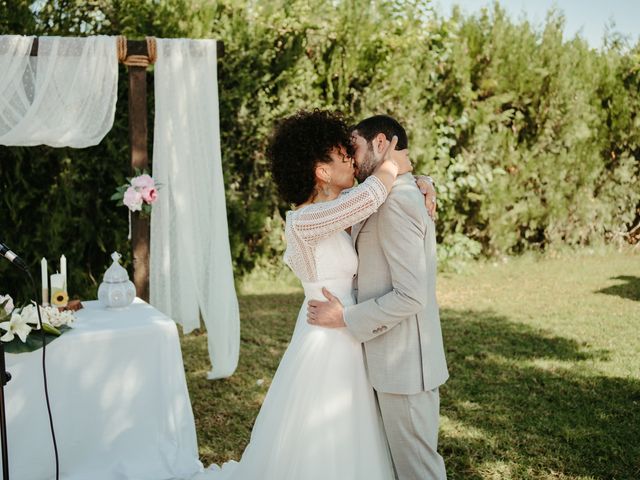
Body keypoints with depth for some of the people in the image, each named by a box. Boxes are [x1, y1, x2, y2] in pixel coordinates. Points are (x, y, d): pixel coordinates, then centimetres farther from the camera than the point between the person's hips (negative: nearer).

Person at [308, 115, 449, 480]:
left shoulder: (395, 203, -20)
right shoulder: (407, 196, 11)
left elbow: (410, 296, -24)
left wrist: (346, 318, -16)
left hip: (404, 365, -10)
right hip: (399, 359, 10)